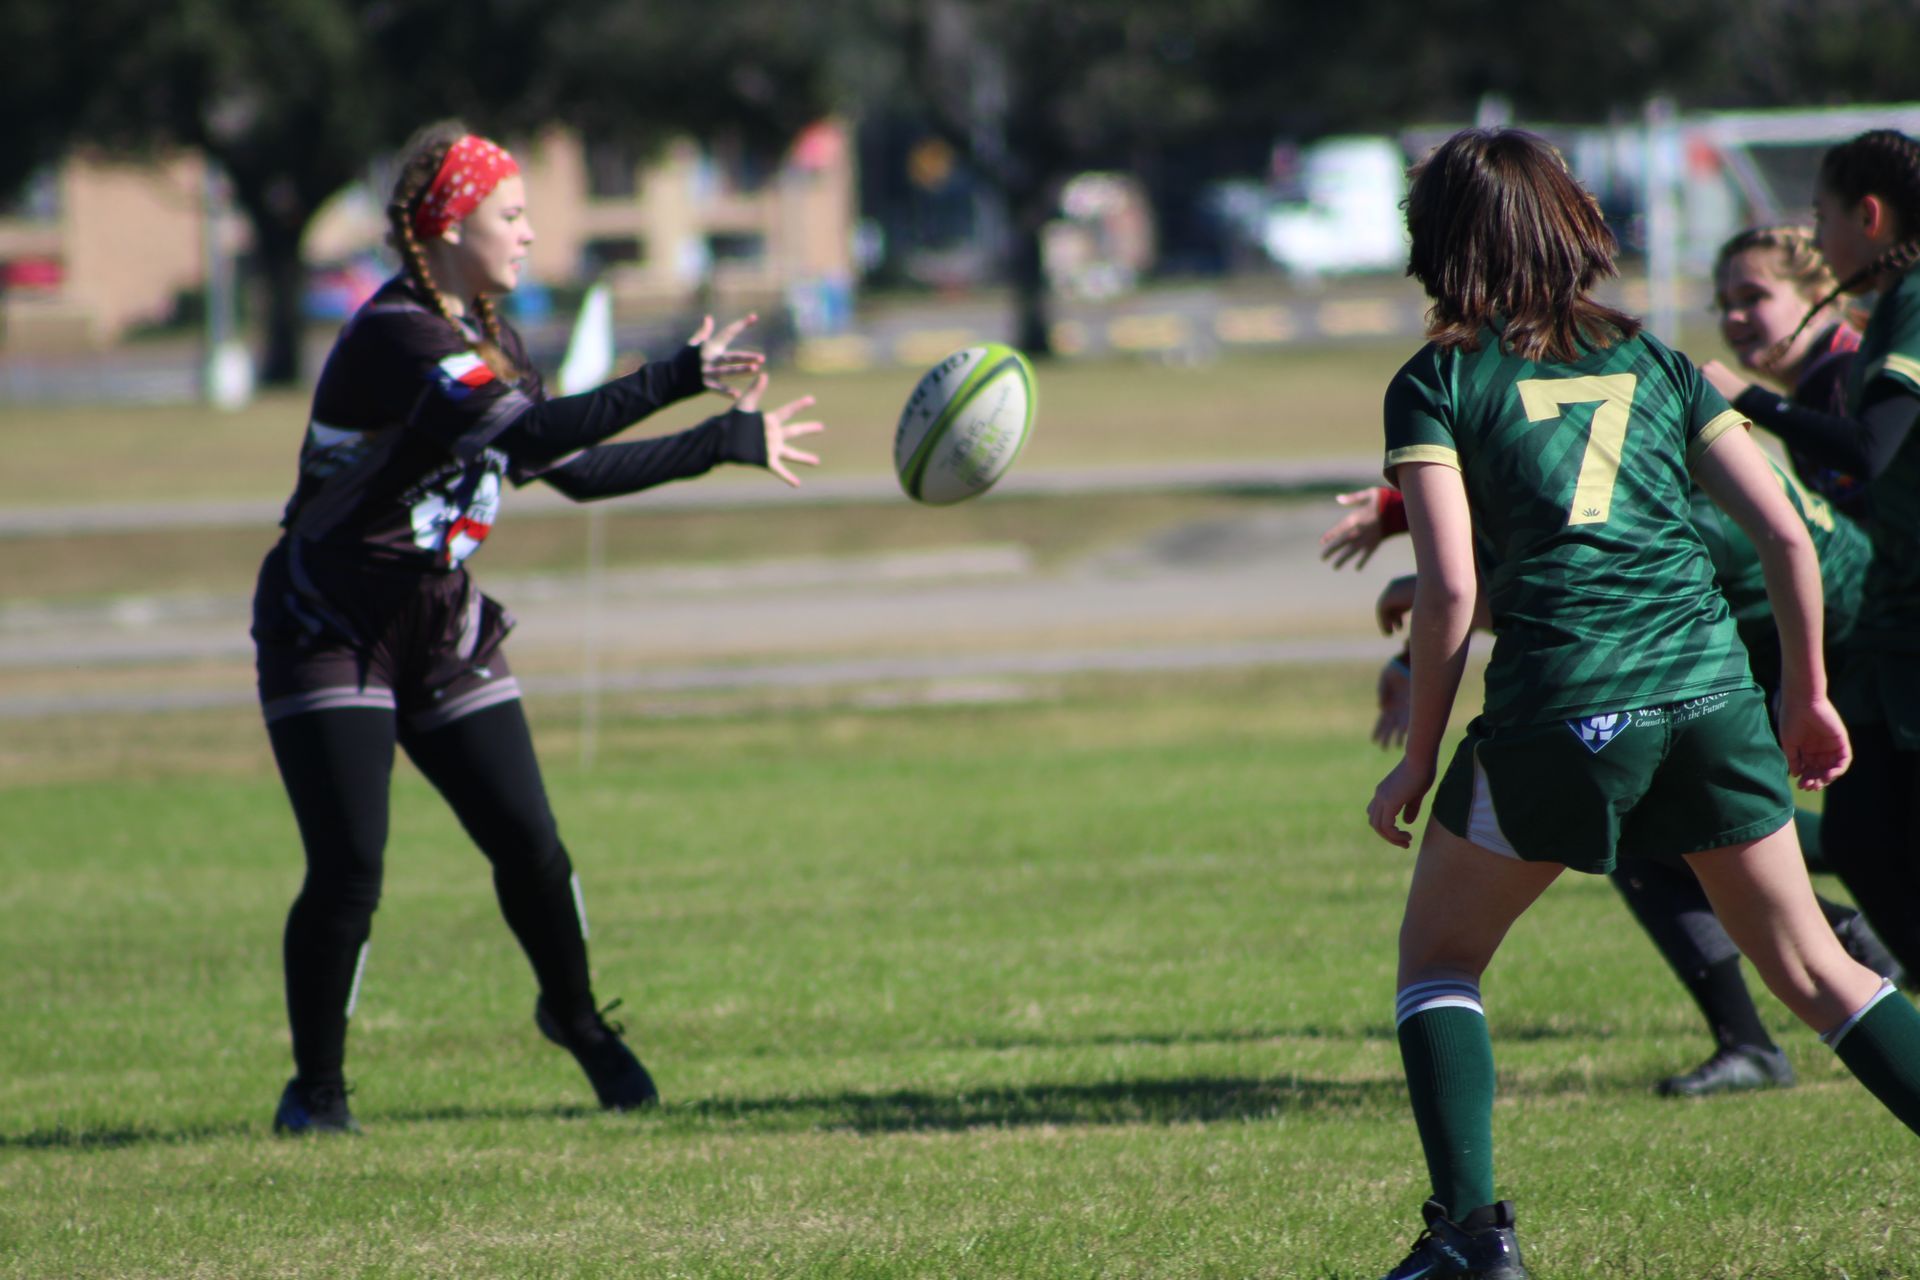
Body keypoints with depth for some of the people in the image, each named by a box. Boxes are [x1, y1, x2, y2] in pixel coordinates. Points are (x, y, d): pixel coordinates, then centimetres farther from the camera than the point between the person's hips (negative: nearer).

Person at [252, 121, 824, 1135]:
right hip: (330, 628, -7)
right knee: (348, 869, -14)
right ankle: (315, 1088, 2)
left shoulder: (488, 340, 8)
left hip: (442, 629, 7)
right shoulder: (393, 336, -22)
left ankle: (575, 1015, 26)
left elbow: (576, 469, 13)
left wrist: (724, 442, 12)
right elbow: (533, 434, -34)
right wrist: (676, 379, -36)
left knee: (530, 847, 0)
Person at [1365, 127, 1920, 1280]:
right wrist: (1808, 695, 21)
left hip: (1562, 706, -3)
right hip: (1710, 688, 4)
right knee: (1810, 966, 14)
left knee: (1439, 955, 16)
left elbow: (1451, 589, -7)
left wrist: (1419, 758, 3)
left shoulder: (1437, 384, 3)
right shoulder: (1653, 361, 15)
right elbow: (1788, 536, 10)